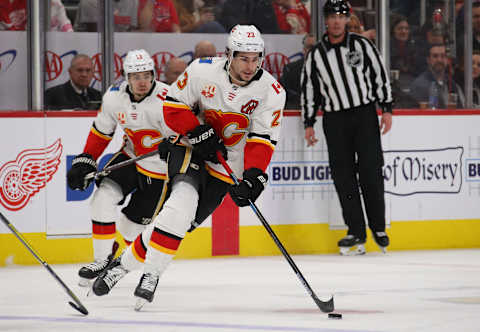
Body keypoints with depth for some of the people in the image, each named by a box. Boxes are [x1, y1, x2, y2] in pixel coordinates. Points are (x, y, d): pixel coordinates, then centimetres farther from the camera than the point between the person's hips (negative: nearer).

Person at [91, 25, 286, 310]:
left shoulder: (271, 91, -13)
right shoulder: (203, 71, -14)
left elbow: (263, 139, -13)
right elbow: (173, 106, -6)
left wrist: (254, 175, -27)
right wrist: (199, 133, -19)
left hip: (225, 167, 0)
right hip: (190, 148, 0)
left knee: (182, 222, -10)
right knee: (180, 207, -19)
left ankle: (129, 262, 4)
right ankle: (152, 272, -2)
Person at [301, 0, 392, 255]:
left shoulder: (362, 45, 1)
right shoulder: (316, 55, 5)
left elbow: (380, 76, 3)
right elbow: (308, 90, 9)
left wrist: (387, 109, -2)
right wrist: (309, 124, 5)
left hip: (365, 113, -1)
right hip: (335, 119, 2)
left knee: (370, 171, -5)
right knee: (343, 175, -3)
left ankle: (378, 228, 5)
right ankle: (356, 232, 0)